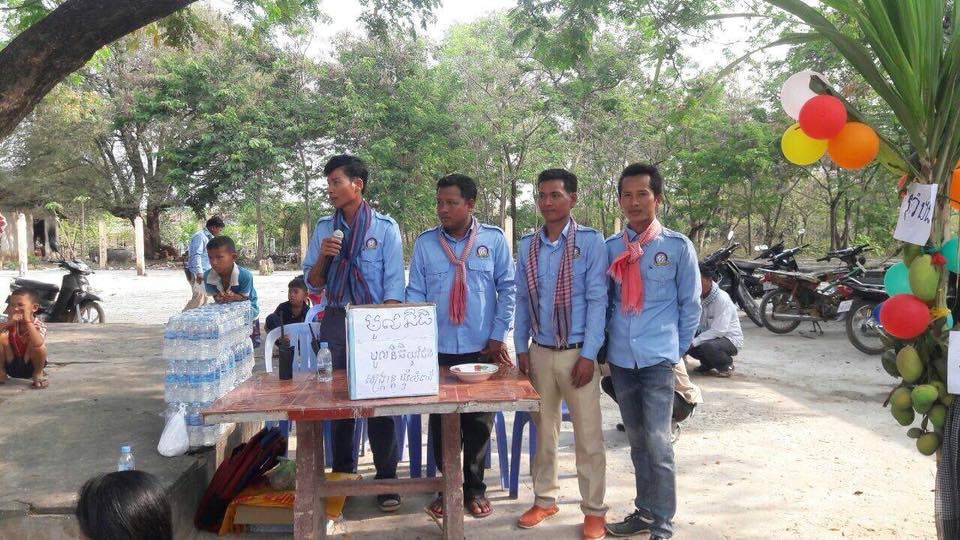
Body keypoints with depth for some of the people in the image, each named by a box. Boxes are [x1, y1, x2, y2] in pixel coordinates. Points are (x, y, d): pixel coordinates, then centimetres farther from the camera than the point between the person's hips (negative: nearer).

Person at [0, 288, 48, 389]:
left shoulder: (39, 326, -21)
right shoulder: (9, 322, -6)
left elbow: (38, 345, -43)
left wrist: (28, 321, -41)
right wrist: (9, 323, -33)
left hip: (30, 366, -4)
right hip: (11, 366, 4)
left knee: (34, 343, -33)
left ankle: (38, 375, -6)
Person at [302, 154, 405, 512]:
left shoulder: (384, 227, -4)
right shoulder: (324, 228, 7)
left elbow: (394, 284, -6)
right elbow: (312, 284, 9)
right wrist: (323, 256, -11)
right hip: (336, 321, 4)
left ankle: (386, 477, 10)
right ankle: (342, 473, 24)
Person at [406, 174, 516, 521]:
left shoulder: (494, 240, -1)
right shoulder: (424, 243, 1)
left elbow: (508, 290, 2)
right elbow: (415, 295, 2)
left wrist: (497, 337, -2)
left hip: (482, 349, -1)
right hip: (438, 350, 1)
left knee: (479, 423, 9)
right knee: (440, 422, 8)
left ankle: (474, 488, 28)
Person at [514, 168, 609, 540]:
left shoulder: (590, 241, -7)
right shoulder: (527, 245, 6)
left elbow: (597, 300, -10)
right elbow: (522, 300, 10)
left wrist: (588, 355, -13)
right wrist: (521, 348, 4)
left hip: (577, 353, -4)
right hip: (539, 353, 4)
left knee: (588, 436, 3)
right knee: (544, 431, 14)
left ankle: (594, 509, 17)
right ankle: (545, 499, 29)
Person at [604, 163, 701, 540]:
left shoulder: (678, 247, -3)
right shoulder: (609, 248, 5)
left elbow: (690, 304, 3)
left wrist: (677, 350, 4)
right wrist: (606, 345, 11)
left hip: (657, 358, -4)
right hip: (620, 358, 4)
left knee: (657, 442, -6)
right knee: (637, 441, 14)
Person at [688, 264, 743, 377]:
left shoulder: (722, 299, -24)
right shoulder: (697, 297, -3)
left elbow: (719, 330, -29)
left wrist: (694, 342, -32)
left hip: (729, 338, -7)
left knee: (707, 346, -35)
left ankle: (727, 365, -3)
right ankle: (707, 363, 11)